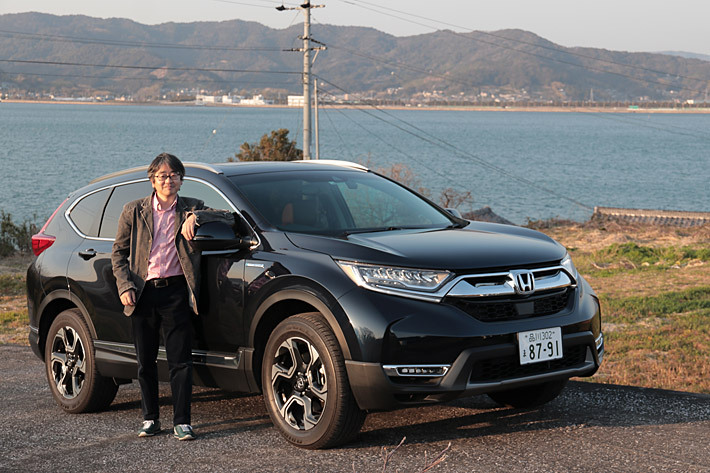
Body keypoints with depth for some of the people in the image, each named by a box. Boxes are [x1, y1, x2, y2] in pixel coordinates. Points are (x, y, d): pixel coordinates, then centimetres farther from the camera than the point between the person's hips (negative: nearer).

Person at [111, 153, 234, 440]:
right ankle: (150, 418, 21)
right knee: (145, 361, 9)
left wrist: (195, 216, -18)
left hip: (175, 291, -1)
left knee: (180, 361, -3)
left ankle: (182, 422, 1)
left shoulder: (190, 209, 5)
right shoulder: (134, 211, 6)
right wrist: (124, 286, -3)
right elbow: (118, 252, 10)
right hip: (143, 293, 1)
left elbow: (229, 218, -4)